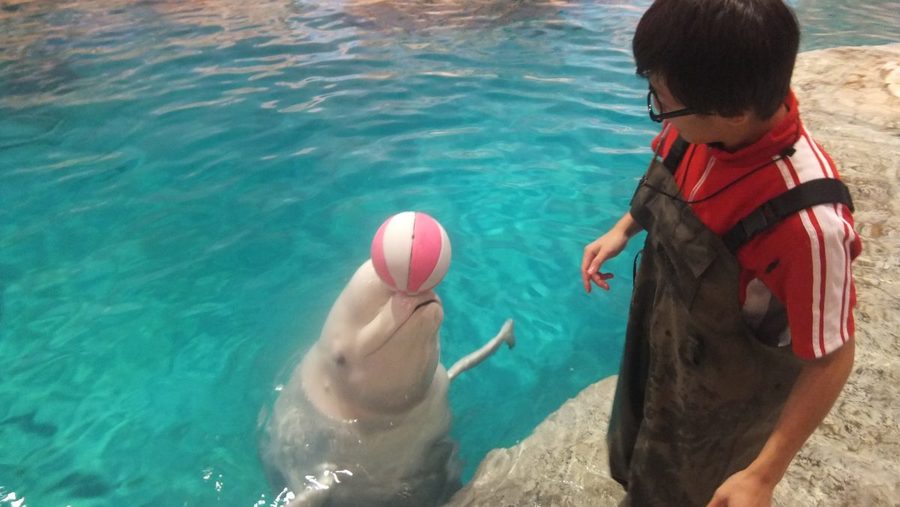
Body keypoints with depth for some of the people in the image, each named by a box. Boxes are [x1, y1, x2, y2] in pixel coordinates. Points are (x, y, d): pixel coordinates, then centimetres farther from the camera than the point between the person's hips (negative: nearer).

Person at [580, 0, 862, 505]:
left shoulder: (806, 220, -40)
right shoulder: (709, 125, -21)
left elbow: (832, 359, -26)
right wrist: (624, 229, -1)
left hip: (720, 397, -5)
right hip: (660, 347, 6)